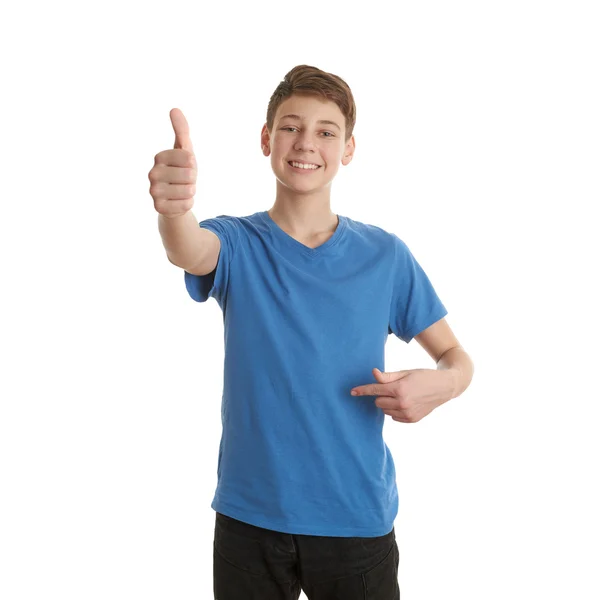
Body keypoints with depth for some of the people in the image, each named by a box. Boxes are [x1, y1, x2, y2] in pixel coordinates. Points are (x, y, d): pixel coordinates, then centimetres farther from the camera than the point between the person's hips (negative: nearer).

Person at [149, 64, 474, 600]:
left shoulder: (385, 255, -1)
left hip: (359, 517, 1)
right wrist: (174, 210, -51)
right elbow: (190, 252, -28)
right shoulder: (237, 244, -4)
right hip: (249, 517, 0)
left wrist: (439, 384, -18)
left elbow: (457, 359, 5)